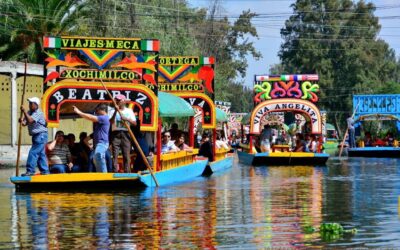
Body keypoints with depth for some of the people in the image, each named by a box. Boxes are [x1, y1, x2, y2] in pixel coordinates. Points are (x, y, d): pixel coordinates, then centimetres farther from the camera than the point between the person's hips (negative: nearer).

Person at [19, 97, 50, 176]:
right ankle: (45, 171, 17)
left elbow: (30, 120, -29)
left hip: (41, 135, -10)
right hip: (36, 136, 10)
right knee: (40, 154, 12)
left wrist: (24, 111, -26)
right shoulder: (29, 112, 11)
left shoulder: (38, 113, -15)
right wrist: (22, 121, -15)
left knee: (33, 152, -13)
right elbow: (25, 123, 8)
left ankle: (30, 171, -13)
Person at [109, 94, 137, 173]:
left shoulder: (129, 111, 12)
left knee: (126, 155, -1)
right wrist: (115, 112, -15)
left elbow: (134, 123, 5)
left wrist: (127, 119, -12)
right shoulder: (113, 111, 7)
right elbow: (111, 122, -8)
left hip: (125, 134, 1)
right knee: (115, 154, -7)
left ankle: (127, 172, 2)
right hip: (116, 133, -1)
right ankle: (115, 172, -7)